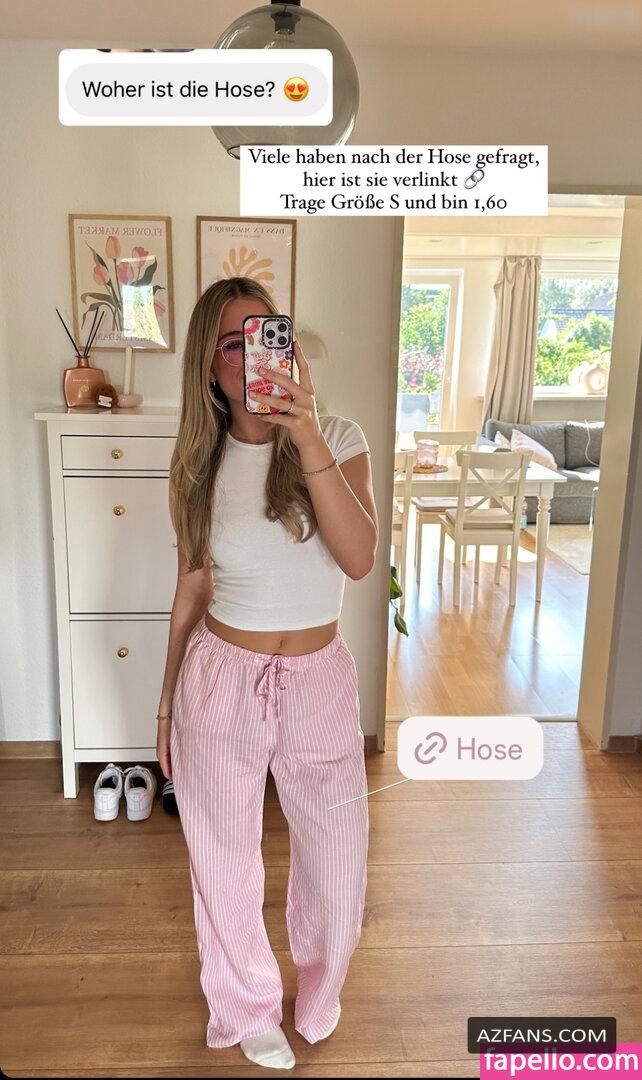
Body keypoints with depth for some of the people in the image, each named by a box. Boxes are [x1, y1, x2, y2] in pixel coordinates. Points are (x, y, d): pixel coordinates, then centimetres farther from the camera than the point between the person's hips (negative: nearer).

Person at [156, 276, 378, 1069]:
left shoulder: (338, 439, -8)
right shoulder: (201, 466, -4)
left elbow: (359, 559, -24)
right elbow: (191, 591, 4)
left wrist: (306, 433, -32)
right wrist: (167, 704, 11)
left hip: (319, 681, 0)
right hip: (220, 681, 1)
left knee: (337, 858, 16)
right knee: (226, 864, 17)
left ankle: (317, 995, 51)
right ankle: (248, 1011, 48)